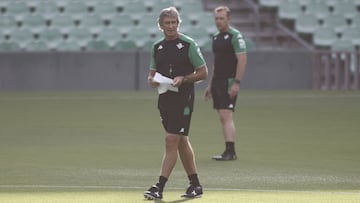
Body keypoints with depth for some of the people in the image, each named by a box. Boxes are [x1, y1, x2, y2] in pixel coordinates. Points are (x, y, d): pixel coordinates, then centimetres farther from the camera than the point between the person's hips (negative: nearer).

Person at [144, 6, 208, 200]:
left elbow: (203, 72, -4)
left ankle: (159, 187, -14)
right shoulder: (157, 47, 11)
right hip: (164, 99, 7)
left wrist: (183, 79, -18)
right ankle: (195, 184, 22)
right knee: (182, 141, 13)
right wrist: (152, 80, -6)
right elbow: (152, 74, 17)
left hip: (183, 99, -6)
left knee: (171, 140, -12)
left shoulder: (188, 44, -6)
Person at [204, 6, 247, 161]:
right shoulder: (216, 37, 16)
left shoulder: (235, 36, -10)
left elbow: (242, 59, -16)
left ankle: (230, 152, -16)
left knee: (226, 116, -14)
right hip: (218, 82, 9)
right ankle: (229, 151, 10)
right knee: (223, 118, 7)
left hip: (229, 82, -9)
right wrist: (210, 85, 21)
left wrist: (236, 83, -21)